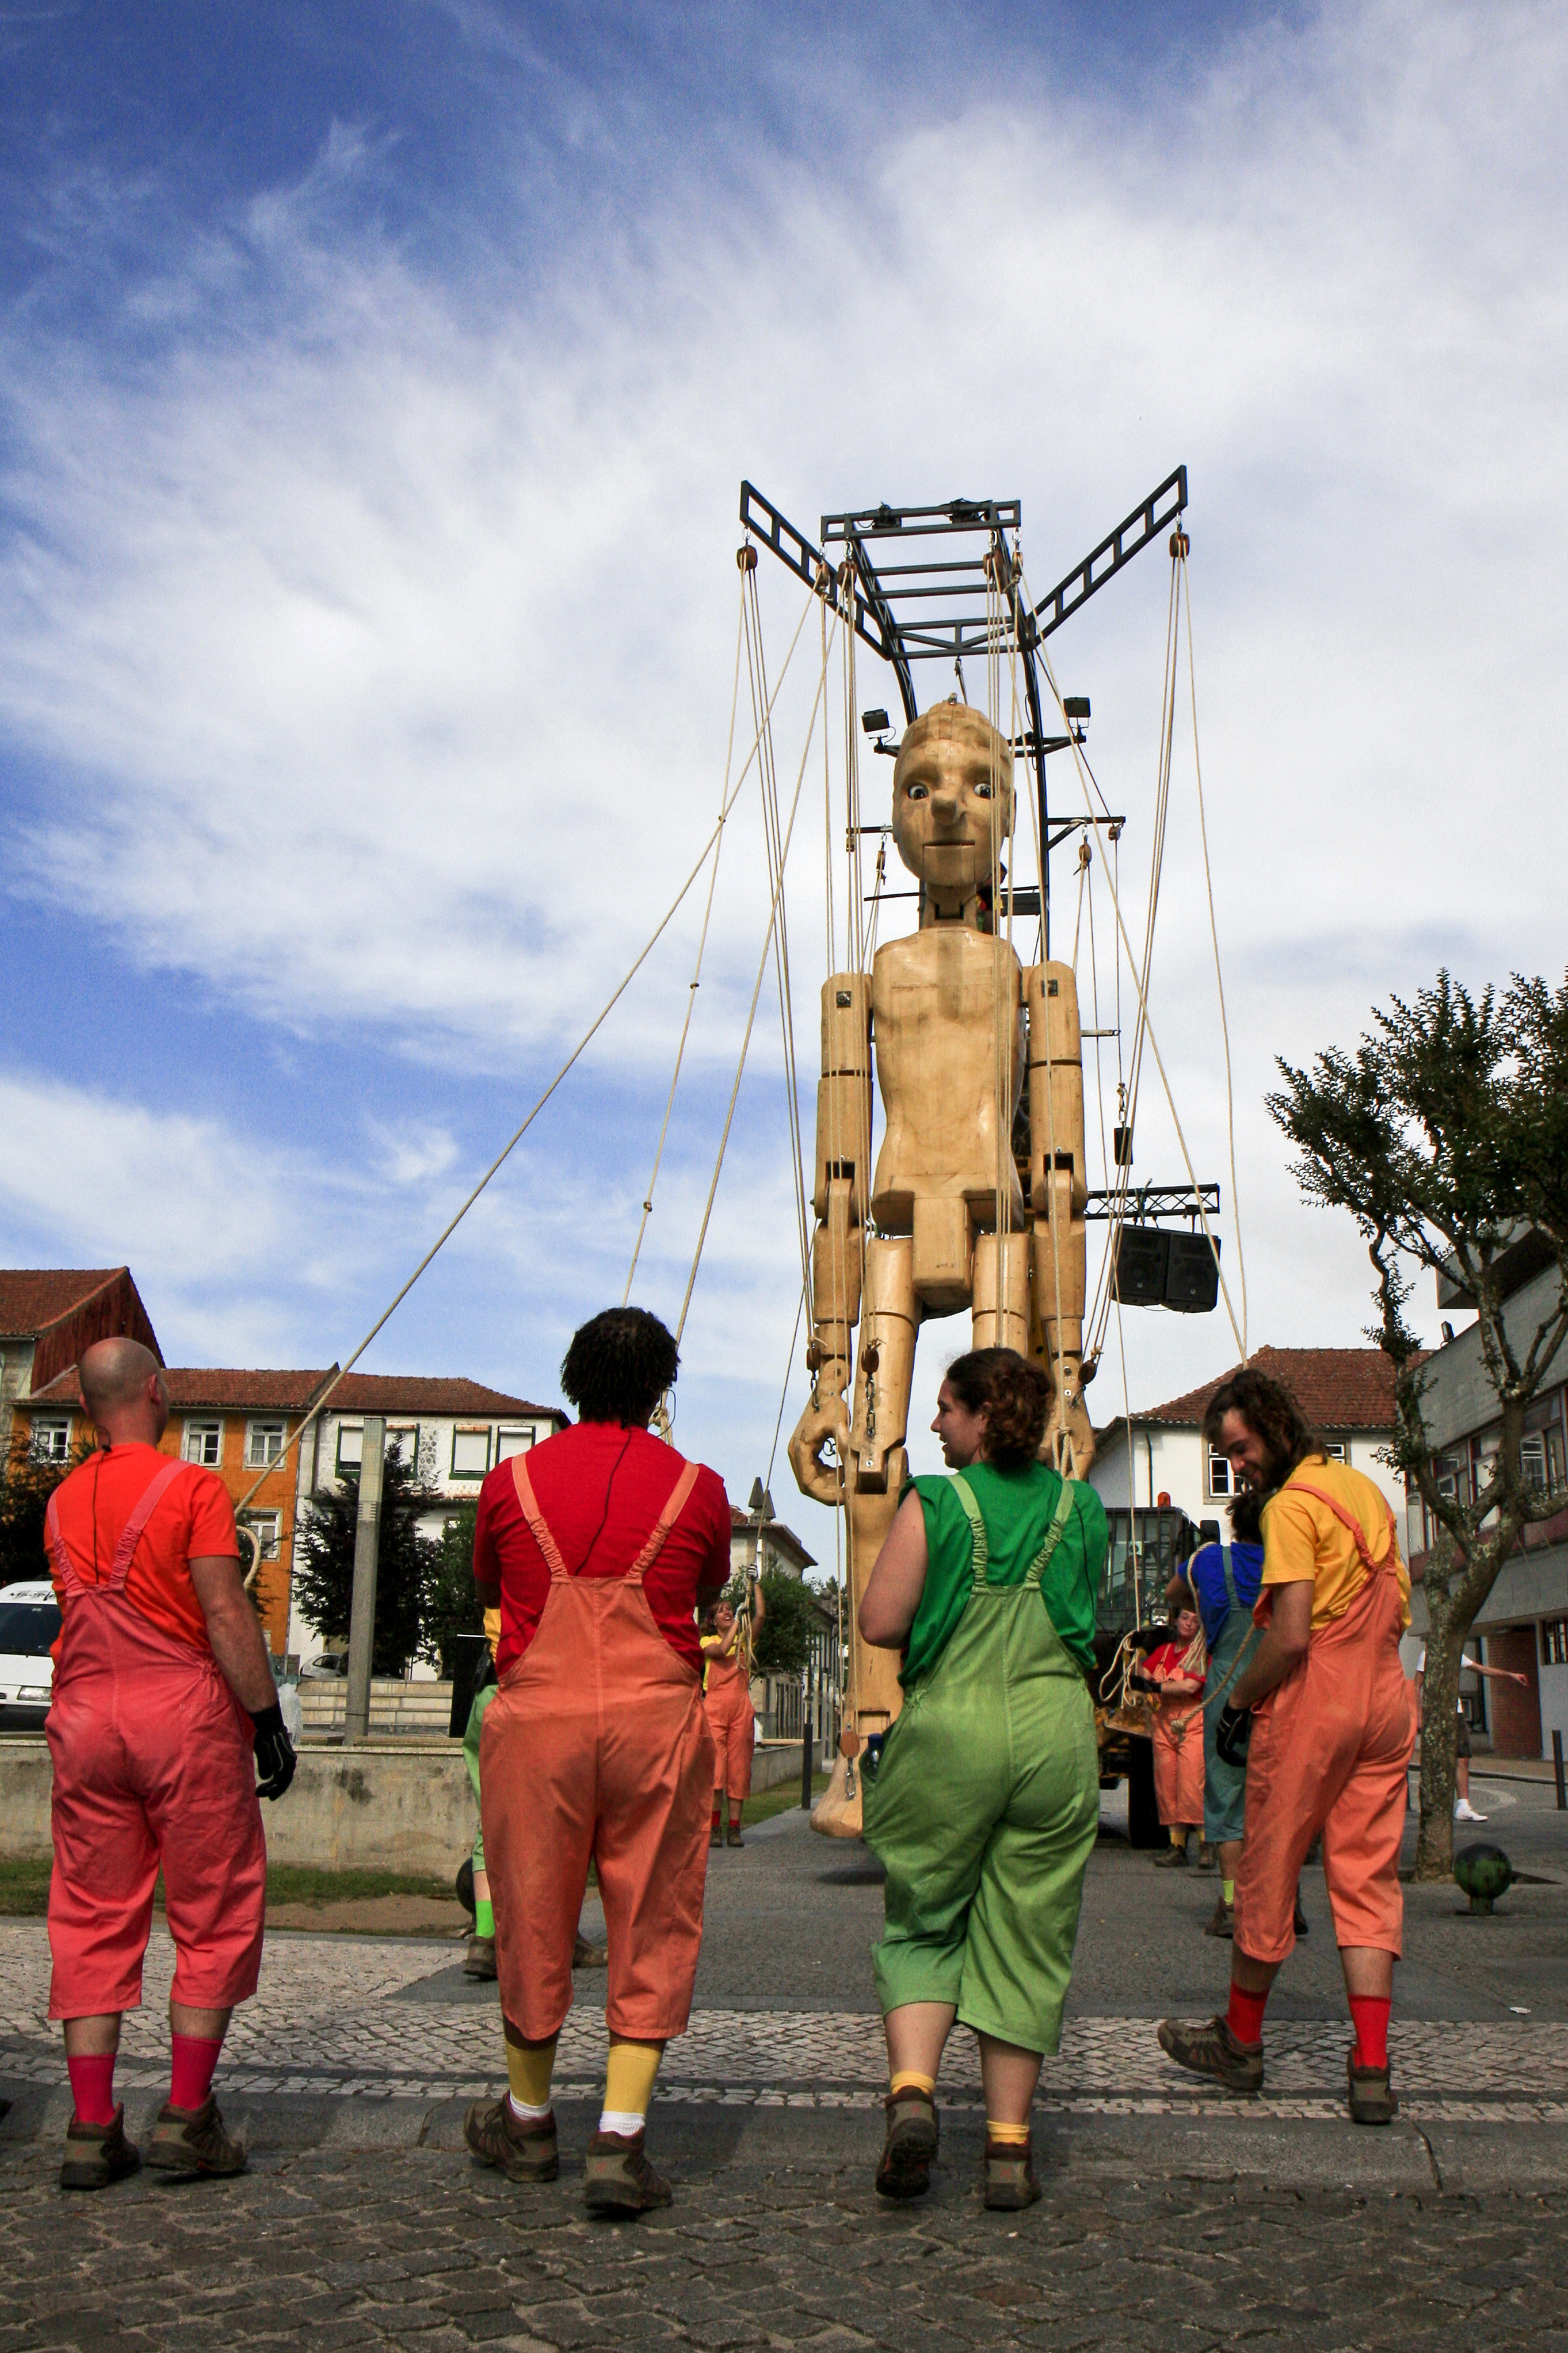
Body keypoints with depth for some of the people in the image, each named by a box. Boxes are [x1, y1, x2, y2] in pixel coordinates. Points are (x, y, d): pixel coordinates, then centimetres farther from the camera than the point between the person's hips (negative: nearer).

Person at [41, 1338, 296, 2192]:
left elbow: (87, 1610, 16)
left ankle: (92, 2130, 10)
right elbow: (225, 1614, -13)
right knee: (213, 1919, 5)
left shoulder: (62, 1502, 11)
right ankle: (186, 2121, 6)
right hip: (184, 1707, -5)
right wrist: (268, 1718, -9)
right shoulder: (190, 1487, -8)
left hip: (84, 1711, 5)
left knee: (92, 1923, 9)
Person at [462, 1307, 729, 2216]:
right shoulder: (697, 1487, 0)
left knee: (534, 1920, 15)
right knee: (653, 1927, 8)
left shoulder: (513, 1481, 2)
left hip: (538, 1714, 1)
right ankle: (620, 2139, 1)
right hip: (658, 1716, -1)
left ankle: (529, 2122, 32)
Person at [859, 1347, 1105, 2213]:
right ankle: (1009, 2147, 12)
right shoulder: (1081, 1507, 6)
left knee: (922, 1923, 13)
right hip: (1056, 1729, 3)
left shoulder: (934, 1502, -7)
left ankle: (911, 2093, -7)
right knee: (1025, 1938, 9)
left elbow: (879, 1622, -8)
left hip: (949, 1727, -3)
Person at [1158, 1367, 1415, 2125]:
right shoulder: (1365, 1490, 13)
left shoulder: (1292, 1504, -14)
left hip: (1310, 1708, -8)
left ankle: (1241, 2041, 22)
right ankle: (1371, 2068, -1)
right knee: (1368, 1881, 6)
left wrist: (1239, 1700, -8)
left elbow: (1291, 1636, -20)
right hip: (1384, 1706, 8)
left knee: (1269, 1875, 7)